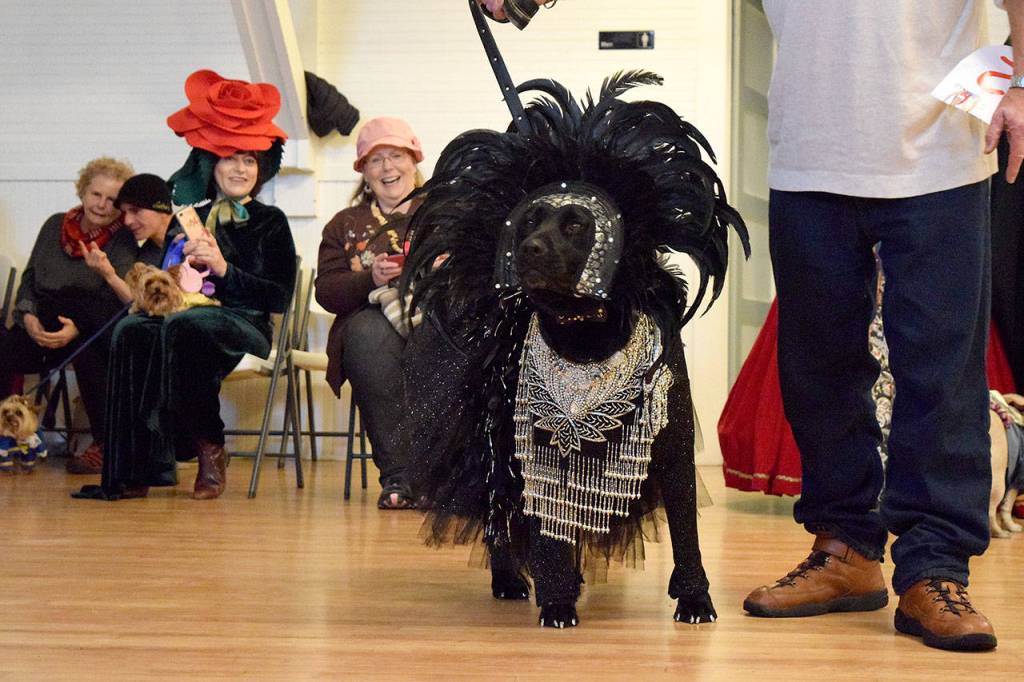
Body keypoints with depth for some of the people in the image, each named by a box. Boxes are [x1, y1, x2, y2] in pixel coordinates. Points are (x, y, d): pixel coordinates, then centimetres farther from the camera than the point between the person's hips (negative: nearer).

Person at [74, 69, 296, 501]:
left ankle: (210, 450, -23)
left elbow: (280, 297, 1)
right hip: (188, 312, 3)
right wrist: (182, 261, -5)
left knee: (182, 327, -37)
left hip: (244, 327, -3)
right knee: (133, 331, -31)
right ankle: (134, 467, -34)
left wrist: (224, 269, -9)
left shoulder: (269, 222, 12)